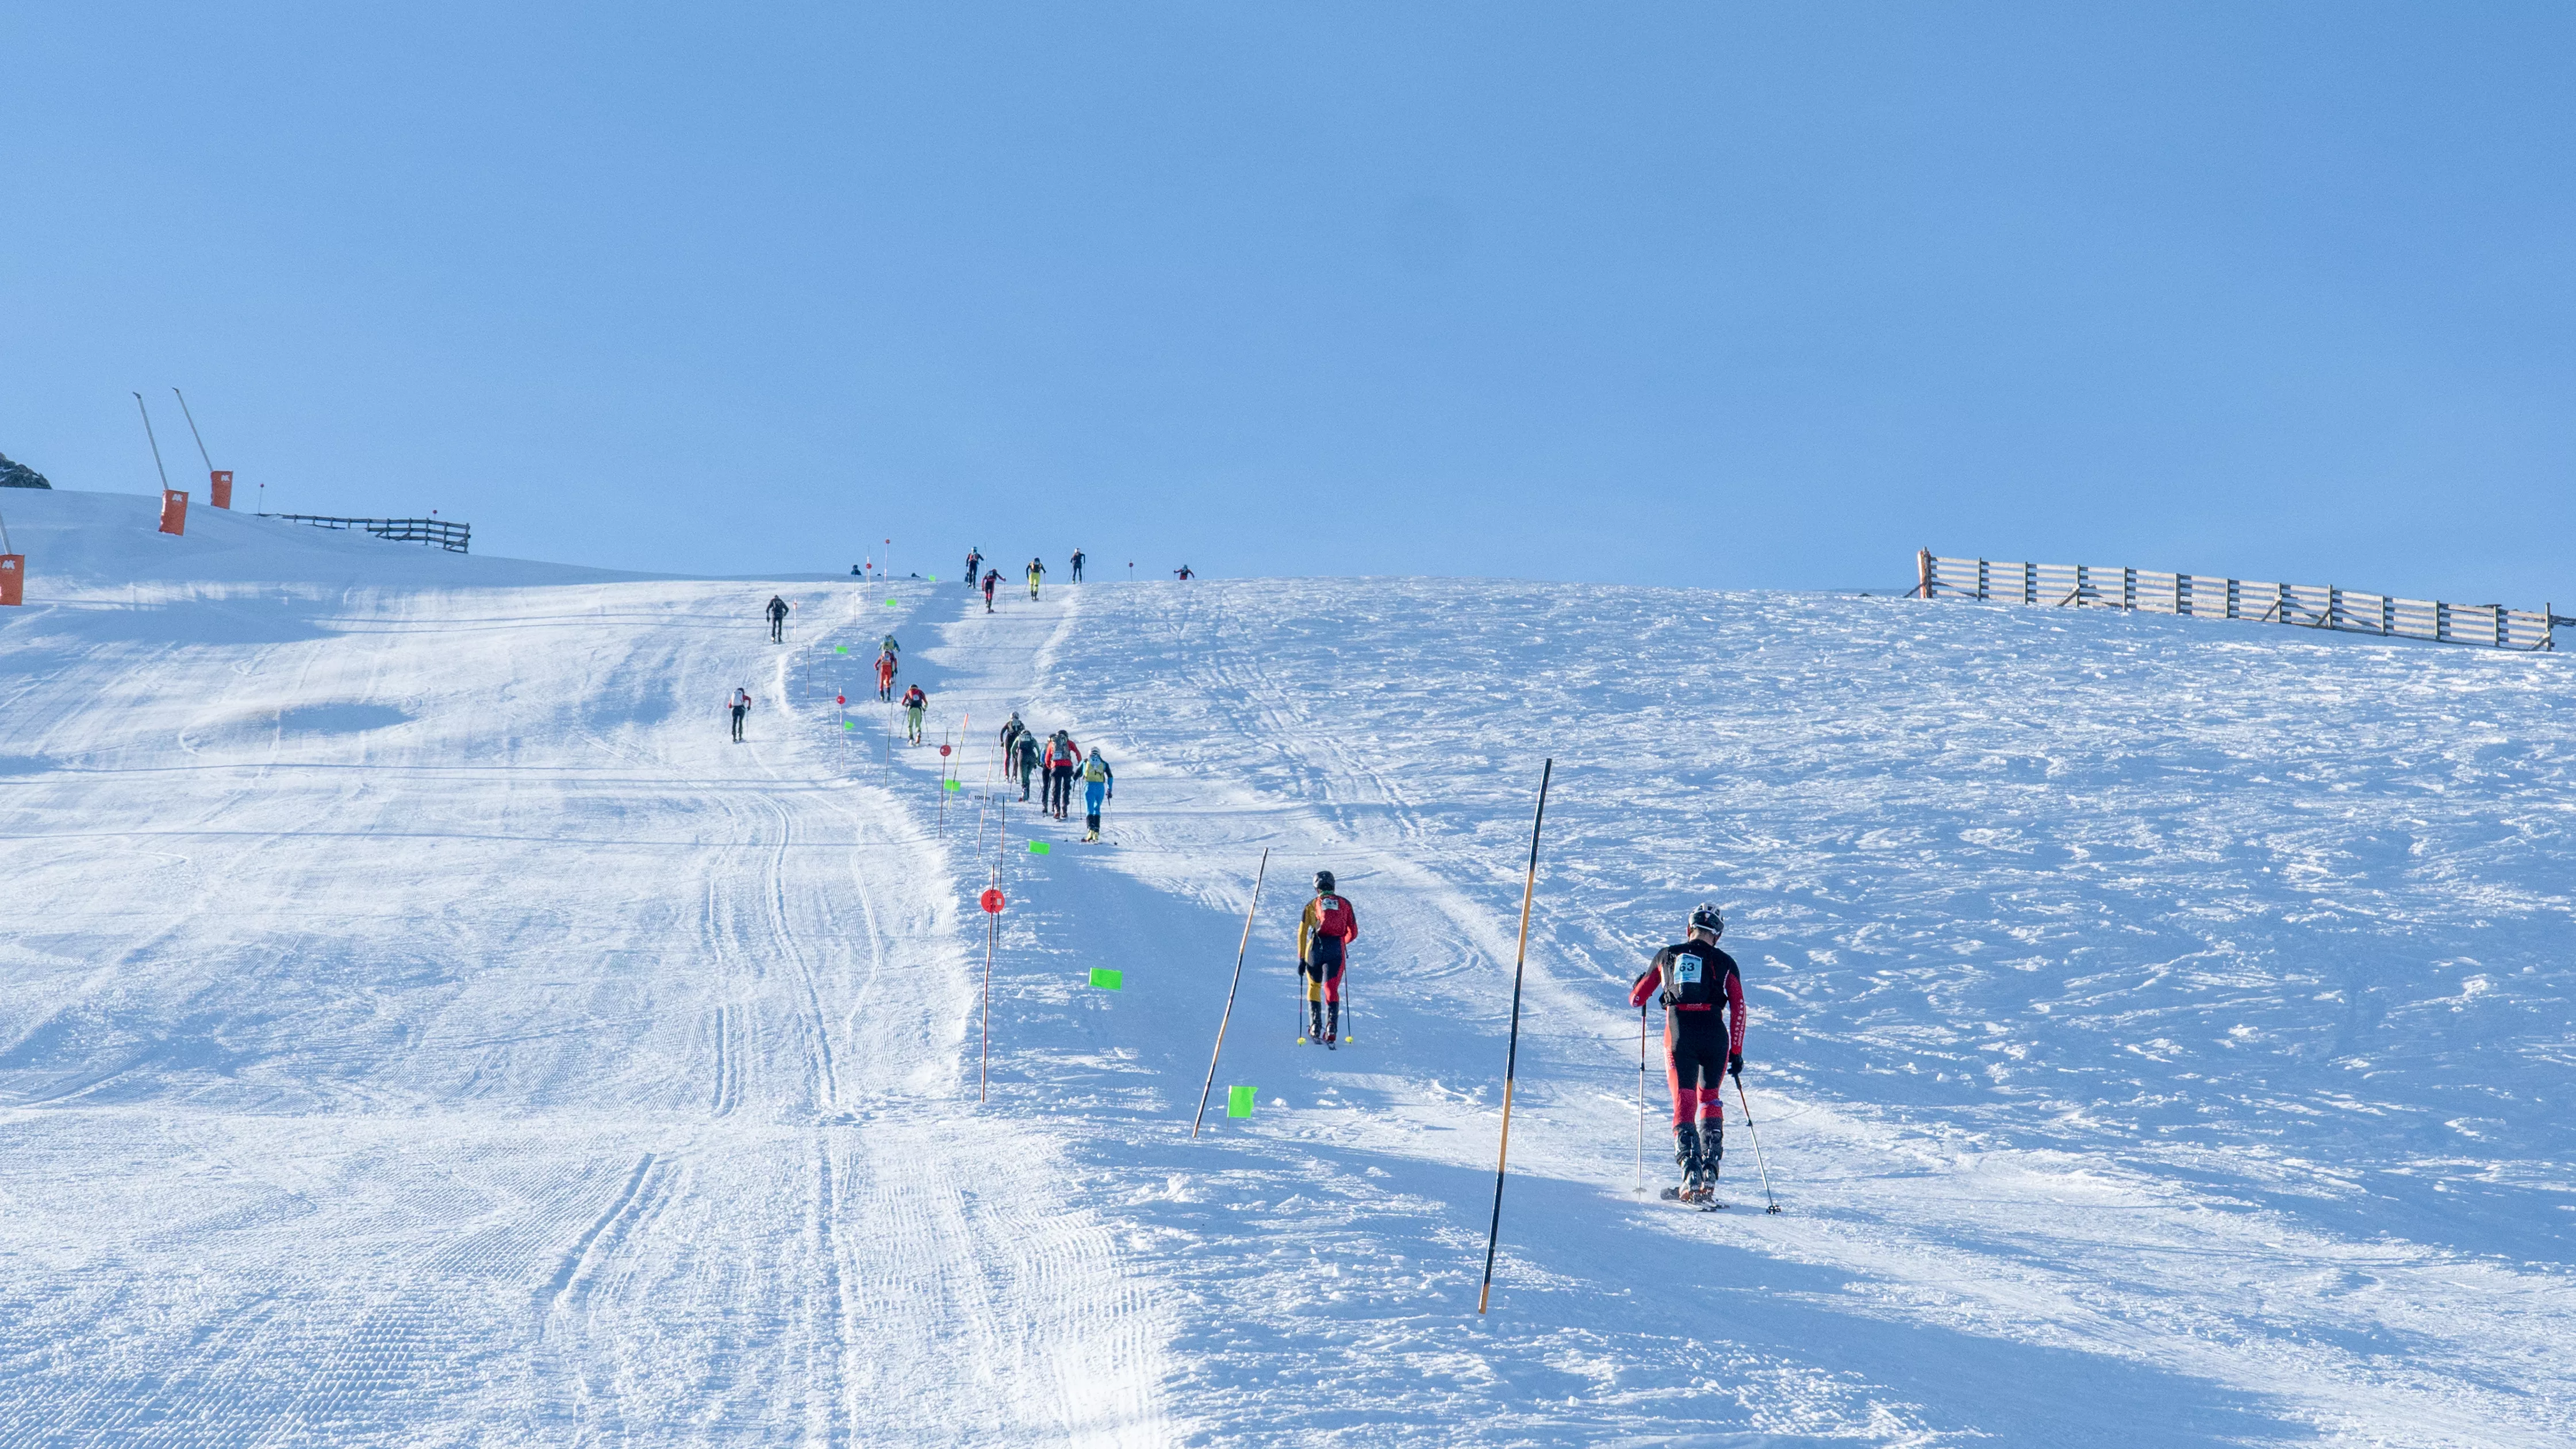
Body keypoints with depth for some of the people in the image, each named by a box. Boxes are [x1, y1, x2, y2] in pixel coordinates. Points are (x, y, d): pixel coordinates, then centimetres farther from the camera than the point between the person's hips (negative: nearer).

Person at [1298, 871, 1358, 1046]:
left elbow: (1302, 933, 4)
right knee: (1331, 990, -3)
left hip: (1316, 947, 0)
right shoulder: (1345, 904, 15)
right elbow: (1353, 933, 14)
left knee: (1314, 987, 18)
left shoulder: (1312, 905, 11)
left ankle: (1315, 1028, 8)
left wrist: (1301, 959, 6)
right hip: (1337, 949, 0)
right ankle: (1331, 1029, -22)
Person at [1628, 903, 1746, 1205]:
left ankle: (1691, 1172, -20)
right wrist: (1736, 1052, 8)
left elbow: (1637, 999, 20)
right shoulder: (1724, 962, 12)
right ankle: (1710, 1172, 8)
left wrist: (1638, 987, 44)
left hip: (1679, 1033, -1)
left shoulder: (1667, 955, 14)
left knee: (1684, 1104, 0)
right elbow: (1738, 1007, 3)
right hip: (1715, 1034, 1)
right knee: (1709, 1098, 20)